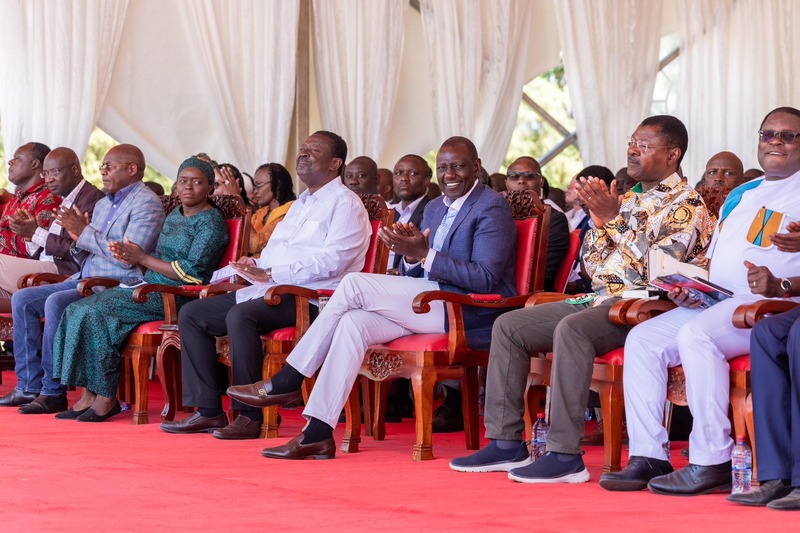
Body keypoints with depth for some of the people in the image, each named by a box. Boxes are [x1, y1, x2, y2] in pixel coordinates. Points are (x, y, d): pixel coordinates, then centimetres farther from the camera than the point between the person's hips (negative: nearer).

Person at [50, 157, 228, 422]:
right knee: (77, 310, -10)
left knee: (98, 312, -25)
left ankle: (106, 398, -19)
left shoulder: (210, 221, -6)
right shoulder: (174, 216, 21)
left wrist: (143, 258, -11)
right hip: (150, 288, 9)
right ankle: (89, 395, -14)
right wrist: (128, 255, -2)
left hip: (178, 298, -9)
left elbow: (192, 273, -15)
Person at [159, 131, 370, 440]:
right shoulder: (299, 204, 27)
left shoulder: (345, 203, -3)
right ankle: (208, 411, -4)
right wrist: (253, 267, 0)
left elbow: (332, 260, -17)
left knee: (241, 315, -35)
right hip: (271, 291, 10)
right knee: (192, 314, 0)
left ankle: (250, 415, -28)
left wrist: (271, 274, -21)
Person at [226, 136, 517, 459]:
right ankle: (317, 433, -22)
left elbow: (485, 279, -18)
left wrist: (425, 254, -25)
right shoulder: (435, 208, 21)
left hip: (469, 311, -8)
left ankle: (287, 382, -10)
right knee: (353, 322, -16)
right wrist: (412, 256, -6)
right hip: (431, 308, 8)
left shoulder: (491, 209, -7)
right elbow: (415, 275, 19)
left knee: (355, 284, -16)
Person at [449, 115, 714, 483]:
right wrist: (599, 220, 1)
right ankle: (506, 442, -5)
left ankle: (565, 454, -36)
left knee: (572, 328, -36)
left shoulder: (687, 205, -5)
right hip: (600, 299, 9)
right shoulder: (629, 199, 21)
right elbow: (593, 266, 18)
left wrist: (615, 219, -18)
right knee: (508, 325, -2)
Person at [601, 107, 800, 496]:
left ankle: (713, 463, -30)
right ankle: (648, 457, -13)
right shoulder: (740, 196, 25)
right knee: (643, 339, -9)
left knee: (696, 334, -33)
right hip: (714, 305, 8)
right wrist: (687, 290, 7)